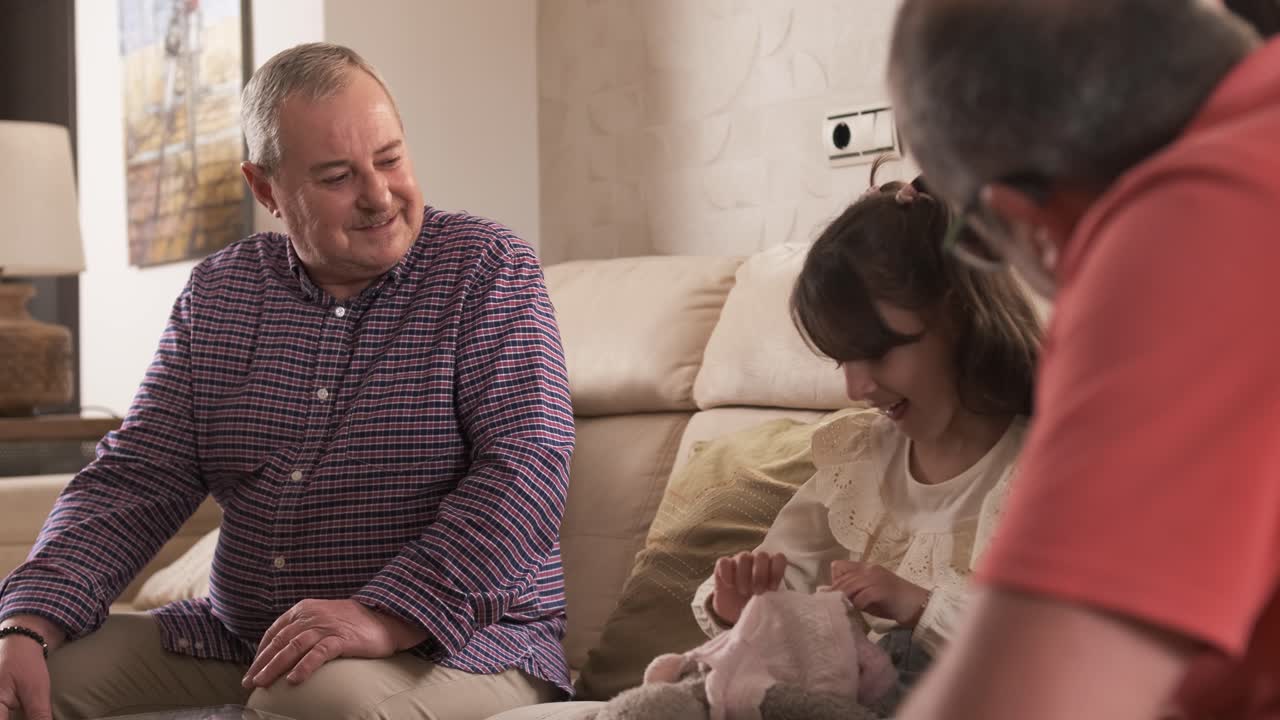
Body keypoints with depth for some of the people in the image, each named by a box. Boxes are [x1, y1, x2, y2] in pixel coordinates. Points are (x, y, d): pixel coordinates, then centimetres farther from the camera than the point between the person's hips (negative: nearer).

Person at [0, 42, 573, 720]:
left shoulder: (486, 267, -4)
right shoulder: (216, 294, 10)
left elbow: (529, 466, -16)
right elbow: (132, 482, 7)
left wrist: (387, 619, -28)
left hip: (454, 644, -4)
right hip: (238, 641, 5)